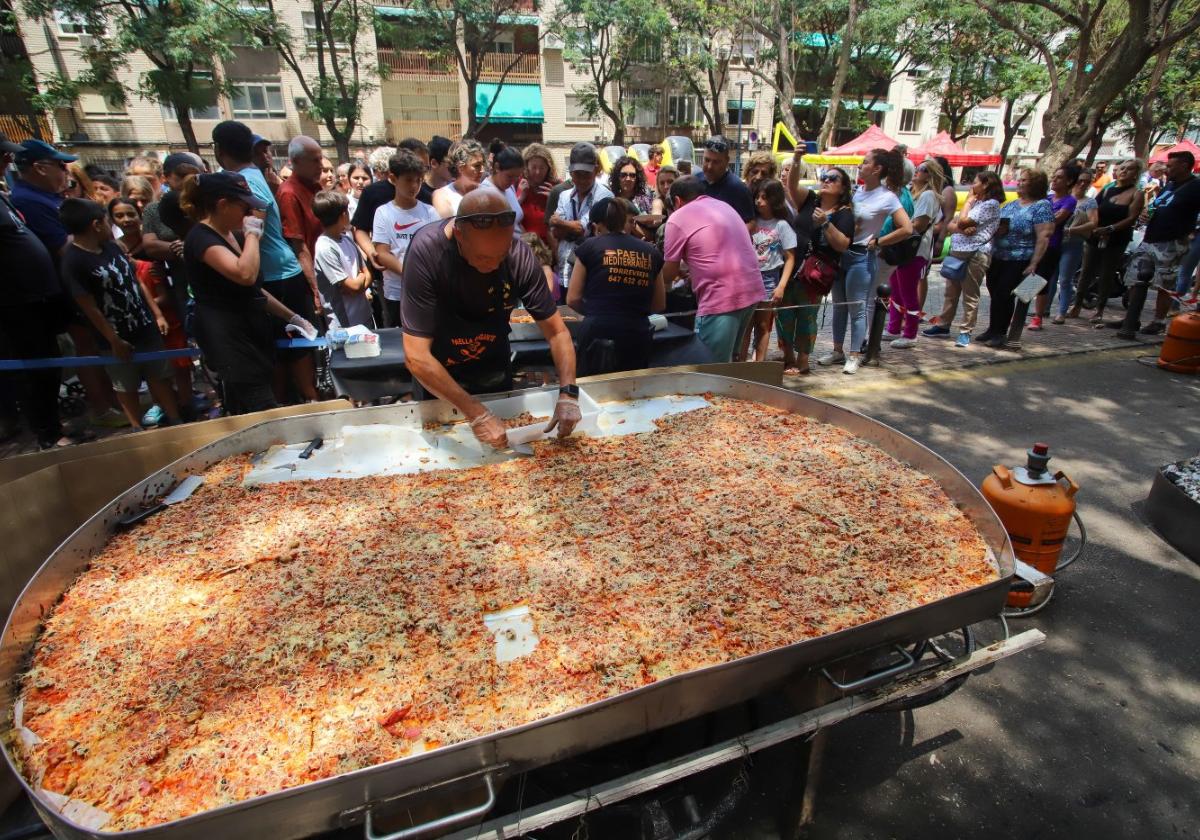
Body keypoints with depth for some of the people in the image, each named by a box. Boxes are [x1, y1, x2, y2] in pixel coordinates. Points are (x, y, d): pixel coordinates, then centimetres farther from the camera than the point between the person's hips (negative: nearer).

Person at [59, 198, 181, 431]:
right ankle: (138, 430, 25)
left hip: (145, 328, 6)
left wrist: (157, 314, 7)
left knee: (159, 377, 14)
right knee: (126, 388, 12)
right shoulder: (73, 262, -17)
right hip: (118, 338, -6)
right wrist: (114, 341, -13)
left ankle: (174, 421, 25)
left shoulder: (112, 247, 2)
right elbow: (90, 308, -16)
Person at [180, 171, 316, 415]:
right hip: (229, 340, -9)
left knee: (259, 413, 10)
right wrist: (252, 232, -15)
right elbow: (245, 274, -31)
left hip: (254, 332, 9)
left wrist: (292, 317, 20)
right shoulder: (201, 238, -13)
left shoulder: (232, 235, 16)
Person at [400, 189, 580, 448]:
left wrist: (568, 392, -30)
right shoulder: (426, 252, -32)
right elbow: (416, 356, -34)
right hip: (437, 375, -2)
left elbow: (557, 331, -15)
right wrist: (477, 414, -39)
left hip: (495, 370, 3)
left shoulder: (520, 255, -23)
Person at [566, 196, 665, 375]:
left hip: (597, 334, -2)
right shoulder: (651, 252, 10)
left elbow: (573, 299, 5)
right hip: (637, 338, 3)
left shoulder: (590, 246, 3)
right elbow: (659, 305, 16)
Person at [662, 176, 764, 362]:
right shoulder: (724, 206, 21)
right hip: (752, 290, 8)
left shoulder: (678, 218, -1)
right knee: (727, 359, 21)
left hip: (722, 297, -8)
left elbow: (669, 273, 3)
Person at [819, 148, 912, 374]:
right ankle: (838, 351, 24)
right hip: (841, 252, 7)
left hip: (861, 257, -6)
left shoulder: (887, 198, -12)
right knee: (838, 305, 12)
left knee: (856, 308, 0)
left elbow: (907, 229, -16)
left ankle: (854, 356, 10)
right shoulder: (857, 190, 5)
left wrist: (877, 242, -12)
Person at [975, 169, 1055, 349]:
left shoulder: (1042, 206, -8)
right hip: (998, 258, 6)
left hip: (1020, 261, -6)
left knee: (1004, 295, -4)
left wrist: (1033, 264, -21)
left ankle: (1000, 334, 9)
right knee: (995, 293, 9)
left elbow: (1043, 237, -15)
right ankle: (993, 330, 22)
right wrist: (995, 229, -4)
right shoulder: (1011, 204, 12)